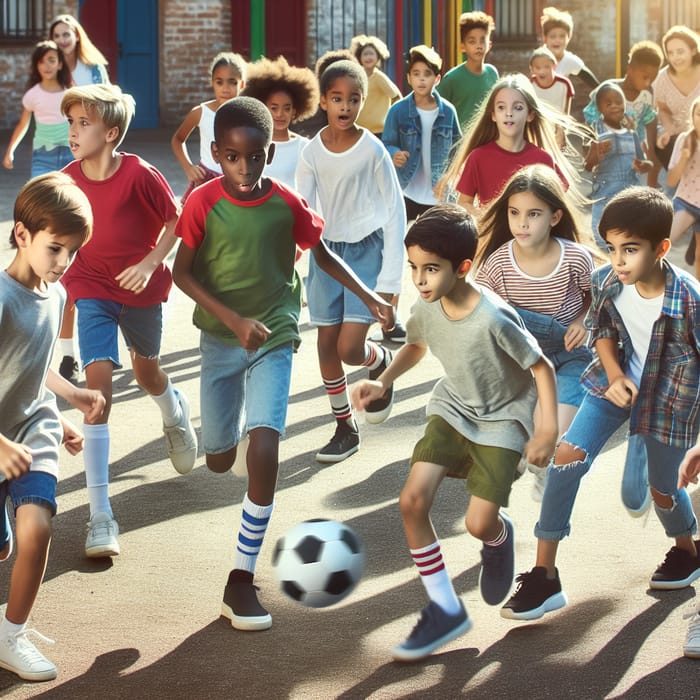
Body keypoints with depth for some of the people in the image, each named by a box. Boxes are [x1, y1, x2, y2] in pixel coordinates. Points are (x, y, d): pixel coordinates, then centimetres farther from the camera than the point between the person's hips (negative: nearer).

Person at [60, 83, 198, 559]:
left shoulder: (140, 175, -21)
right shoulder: (69, 179, -12)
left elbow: (176, 220, -9)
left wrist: (150, 263, -20)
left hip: (142, 288, -1)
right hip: (93, 291, 1)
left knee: (146, 370, 22)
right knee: (99, 380, -15)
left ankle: (175, 413, 65)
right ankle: (101, 515, -18)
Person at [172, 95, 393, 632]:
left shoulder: (287, 205, -8)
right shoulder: (203, 203, -11)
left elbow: (322, 255, 9)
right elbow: (183, 272, -10)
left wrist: (368, 296, 2)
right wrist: (235, 320, -20)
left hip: (274, 338, -1)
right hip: (220, 339, 1)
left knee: (264, 451, -18)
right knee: (220, 460, 11)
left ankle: (242, 580, -11)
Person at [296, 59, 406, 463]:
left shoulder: (372, 150, -11)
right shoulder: (313, 152, -2)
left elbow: (395, 211, -7)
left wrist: (390, 278, -9)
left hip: (367, 248, -4)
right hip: (327, 249, 4)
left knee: (350, 347, -13)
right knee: (327, 342, 6)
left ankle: (381, 362, 23)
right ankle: (345, 427, 21)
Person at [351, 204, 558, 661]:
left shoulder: (495, 319, -31)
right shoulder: (426, 309, -13)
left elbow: (542, 368, -19)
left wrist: (549, 431, -24)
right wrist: (382, 383, -3)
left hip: (502, 422, -5)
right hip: (453, 411, 5)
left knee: (479, 524, -12)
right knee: (413, 501, -12)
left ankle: (499, 537, 31)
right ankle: (445, 610, 2)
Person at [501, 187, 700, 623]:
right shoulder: (606, 282, -17)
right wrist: (614, 376, -12)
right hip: (617, 381, 4)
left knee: (663, 489, 12)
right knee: (566, 457, -11)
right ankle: (545, 576, -5)